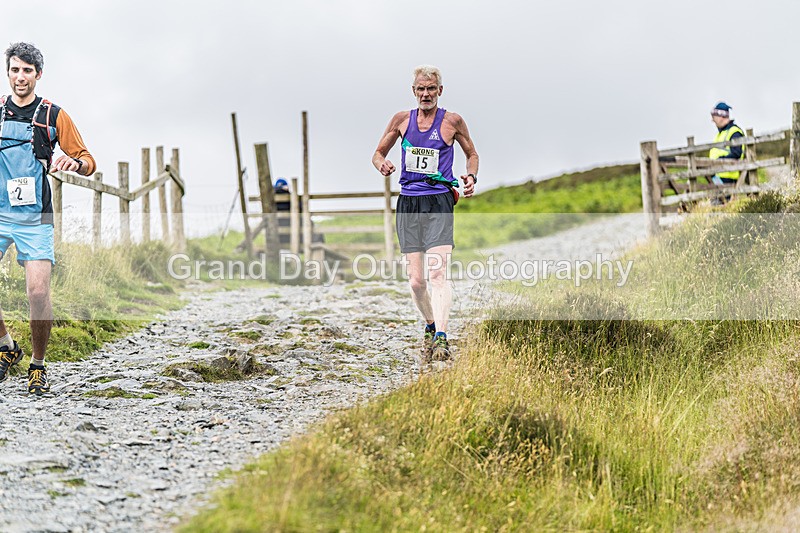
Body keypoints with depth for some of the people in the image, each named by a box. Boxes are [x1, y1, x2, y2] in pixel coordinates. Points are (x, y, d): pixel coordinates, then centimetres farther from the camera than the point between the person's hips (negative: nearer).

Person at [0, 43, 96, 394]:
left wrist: (75, 162, -17)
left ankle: (38, 366, 4)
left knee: (38, 292, -14)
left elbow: (88, 162, 5)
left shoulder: (53, 116, 4)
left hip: (34, 218, -2)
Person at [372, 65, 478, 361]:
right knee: (416, 280, 2)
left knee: (438, 273, -19)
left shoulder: (452, 121, 4)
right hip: (408, 203, 3)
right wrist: (382, 165, -6)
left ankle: (441, 338, -27)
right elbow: (378, 153, 18)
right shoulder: (402, 120, 10)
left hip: (439, 203, -3)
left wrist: (471, 177, -3)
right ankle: (430, 325, 27)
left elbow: (472, 154, 18)